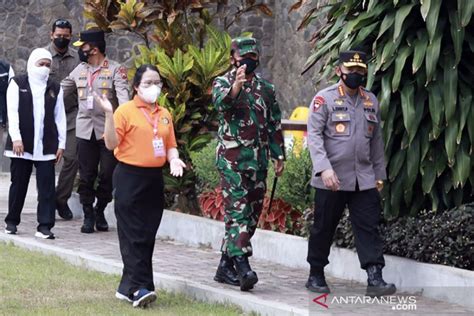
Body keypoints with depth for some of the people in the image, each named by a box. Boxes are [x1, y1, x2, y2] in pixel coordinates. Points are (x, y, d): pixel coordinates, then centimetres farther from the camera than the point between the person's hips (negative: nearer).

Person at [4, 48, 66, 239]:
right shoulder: (18, 84, 3)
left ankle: (45, 226, -3)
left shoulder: (55, 88, 11)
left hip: (46, 146, 2)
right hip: (22, 144, -2)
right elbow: (12, 112, -3)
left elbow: (60, 117, 10)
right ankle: (11, 221, 21)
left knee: (47, 187, -4)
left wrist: (61, 143, 5)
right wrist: (16, 138, -12)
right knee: (18, 184, 7)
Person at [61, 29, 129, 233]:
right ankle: (88, 215, 13)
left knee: (107, 175, 2)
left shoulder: (115, 70, -6)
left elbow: (123, 94, -18)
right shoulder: (79, 70, 10)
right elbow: (62, 90, 20)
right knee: (86, 176, 4)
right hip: (85, 130, 4)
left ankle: (100, 211, 21)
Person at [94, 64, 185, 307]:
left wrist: (174, 160, -2)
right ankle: (139, 287, -8)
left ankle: (128, 286, 16)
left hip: (155, 178, 6)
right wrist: (109, 115, -21)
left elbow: (170, 145, 18)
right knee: (133, 235, -6)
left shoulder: (164, 114, 13)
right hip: (129, 177, -6)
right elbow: (111, 143, -10)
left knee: (147, 236, 8)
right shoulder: (126, 111, -5)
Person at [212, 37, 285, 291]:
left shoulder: (266, 88, 14)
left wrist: (278, 156, 13)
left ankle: (226, 265, 16)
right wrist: (236, 85, -42)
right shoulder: (223, 83, 0)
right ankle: (242, 266, -21)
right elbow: (221, 103, -24)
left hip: (258, 160, 6)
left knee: (252, 214, 7)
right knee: (238, 211, -14)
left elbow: (275, 125, 18)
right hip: (232, 158, -6)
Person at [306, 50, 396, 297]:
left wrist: (379, 173, 17)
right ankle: (316, 276, 19)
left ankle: (375, 279, -7)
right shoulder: (325, 98, -3)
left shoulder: (371, 101, 13)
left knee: (369, 227, -4)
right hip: (331, 179, -4)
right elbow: (313, 135, -10)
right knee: (324, 228, 6)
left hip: (364, 179, 4)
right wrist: (324, 168, -21)